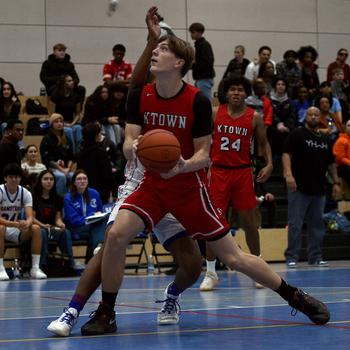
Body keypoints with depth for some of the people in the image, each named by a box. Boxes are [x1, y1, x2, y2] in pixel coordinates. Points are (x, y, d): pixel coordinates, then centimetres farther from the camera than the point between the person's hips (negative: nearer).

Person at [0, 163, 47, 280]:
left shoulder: (25, 193, -4)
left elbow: (30, 217, -13)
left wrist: (27, 224, -39)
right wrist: (17, 224, -40)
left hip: (16, 230, 4)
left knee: (36, 228, -22)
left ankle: (35, 268, -19)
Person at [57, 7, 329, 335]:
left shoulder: (197, 101, -15)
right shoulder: (139, 96, -4)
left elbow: (203, 154, -11)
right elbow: (128, 142, -6)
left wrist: (184, 166, -34)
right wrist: (133, 148, -31)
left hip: (189, 186, -3)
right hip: (153, 183, 3)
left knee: (233, 257, 0)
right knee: (116, 234, -21)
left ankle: (296, 298, 18)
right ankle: (106, 314, -5)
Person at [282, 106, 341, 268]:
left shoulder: (325, 139, 17)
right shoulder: (296, 134, 0)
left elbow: (331, 163, 22)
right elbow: (286, 154, -10)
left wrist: (336, 182, 14)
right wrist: (288, 174, -24)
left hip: (319, 189, 6)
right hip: (299, 188, -6)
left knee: (317, 225, 9)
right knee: (295, 224, -4)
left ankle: (315, 257, 16)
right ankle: (291, 257, 0)